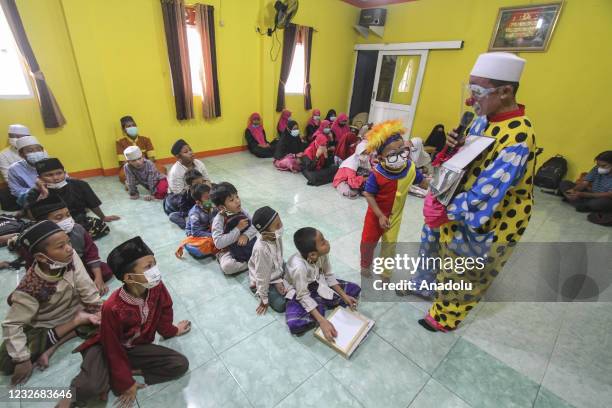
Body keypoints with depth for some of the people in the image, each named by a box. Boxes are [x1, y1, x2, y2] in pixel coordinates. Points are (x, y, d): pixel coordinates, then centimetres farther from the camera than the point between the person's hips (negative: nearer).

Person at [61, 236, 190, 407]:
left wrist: (170, 330, 20)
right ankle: (73, 394, 3)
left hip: (137, 347, 5)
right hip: (107, 348, -4)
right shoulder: (112, 308, -31)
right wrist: (126, 383, -11)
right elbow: (114, 350, -18)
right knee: (90, 388, -35)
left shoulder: (157, 287, -21)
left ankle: (110, 381, -5)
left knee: (181, 364, -13)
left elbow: (164, 311, 2)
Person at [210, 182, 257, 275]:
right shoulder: (218, 219, -18)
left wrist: (246, 235, -21)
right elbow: (218, 243, -26)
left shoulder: (242, 212, -3)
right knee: (227, 266, -32)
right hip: (230, 250, -4)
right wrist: (238, 229, -27)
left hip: (248, 244, 4)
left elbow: (255, 226, 0)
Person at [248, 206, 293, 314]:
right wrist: (264, 299, -15)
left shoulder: (277, 237, -19)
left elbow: (280, 259, -4)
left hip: (277, 271, 6)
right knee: (280, 305, -12)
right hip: (264, 280, -6)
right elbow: (262, 276, -26)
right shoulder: (261, 249, -38)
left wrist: (279, 280, -8)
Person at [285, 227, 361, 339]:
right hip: (301, 292, -5)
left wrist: (344, 296, -10)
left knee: (355, 289, 1)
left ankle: (320, 307, -6)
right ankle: (322, 308, -6)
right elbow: (304, 297, -29)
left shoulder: (322, 253, -23)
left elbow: (328, 276, -6)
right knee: (294, 324, -31)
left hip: (319, 286, 6)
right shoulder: (299, 267, -39)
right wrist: (322, 321, -33)